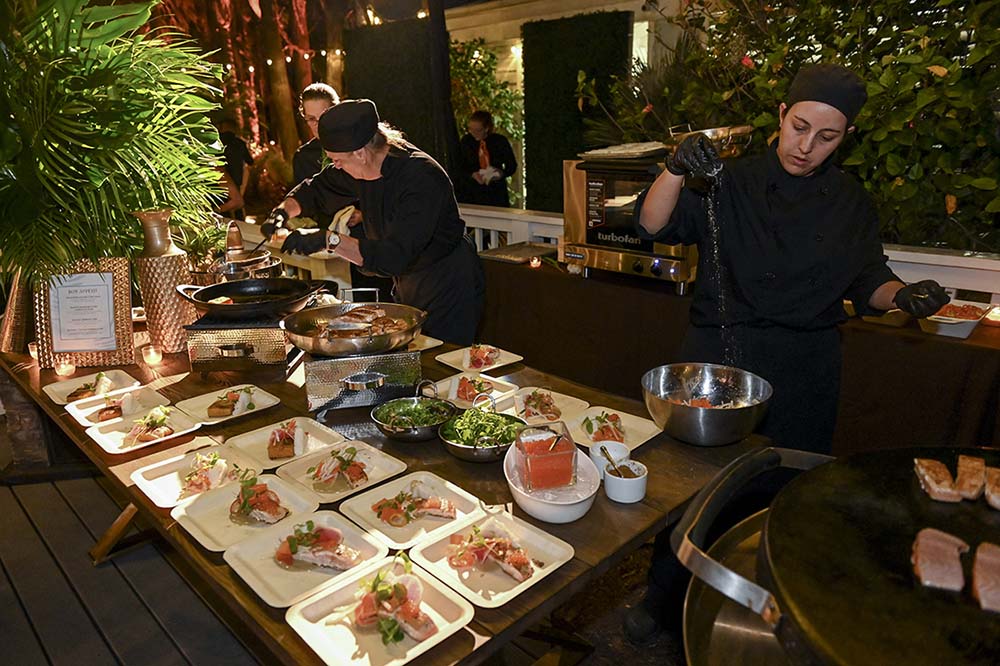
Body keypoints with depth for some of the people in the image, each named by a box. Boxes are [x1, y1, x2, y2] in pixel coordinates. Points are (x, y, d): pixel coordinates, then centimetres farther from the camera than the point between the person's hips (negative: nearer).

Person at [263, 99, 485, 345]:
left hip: (447, 293, -8)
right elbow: (316, 190, 14)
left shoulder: (421, 179, -29)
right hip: (407, 288, 8)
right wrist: (284, 210, -5)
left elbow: (395, 256, -37)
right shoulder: (364, 167, -4)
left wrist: (330, 240, -39)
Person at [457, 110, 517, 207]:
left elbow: (512, 165, 8)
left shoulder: (500, 141, 0)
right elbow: (460, 168, 5)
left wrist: (501, 173, -13)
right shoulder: (466, 141, 2)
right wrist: (472, 175, -16)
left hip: (497, 193, 0)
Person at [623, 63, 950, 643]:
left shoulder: (851, 203, 6)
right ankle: (667, 595, 29)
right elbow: (654, 226, -13)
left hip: (803, 373, 2)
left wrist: (903, 294, -10)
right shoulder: (730, 183, -2)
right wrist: (676, 170, -31)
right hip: (718, 353, -2)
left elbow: (867, 285, 11)